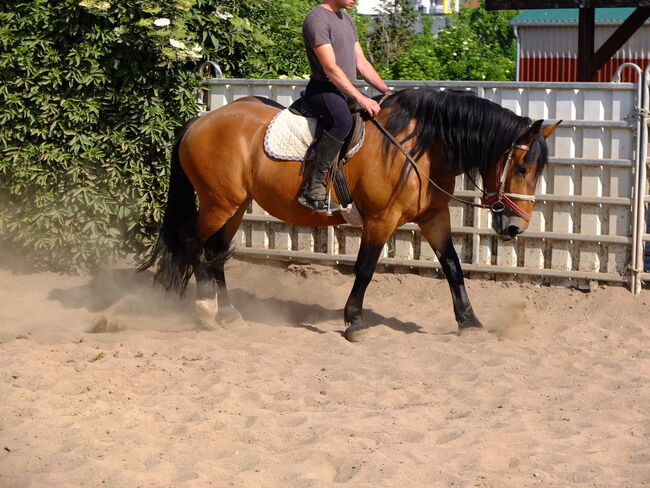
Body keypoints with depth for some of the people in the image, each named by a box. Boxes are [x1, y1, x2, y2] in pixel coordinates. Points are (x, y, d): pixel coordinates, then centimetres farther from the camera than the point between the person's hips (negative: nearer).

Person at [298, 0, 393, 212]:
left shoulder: (347, 20, 18)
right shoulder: (317, 19, -12)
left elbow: (361, 63, 19)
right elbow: (330, 68, -20)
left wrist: (387, 91, 8)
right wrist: (360, 98, -26)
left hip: (346, 91, 10)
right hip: (323, 89, -10)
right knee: (343, 120, -38)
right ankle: (313, 190, -36)